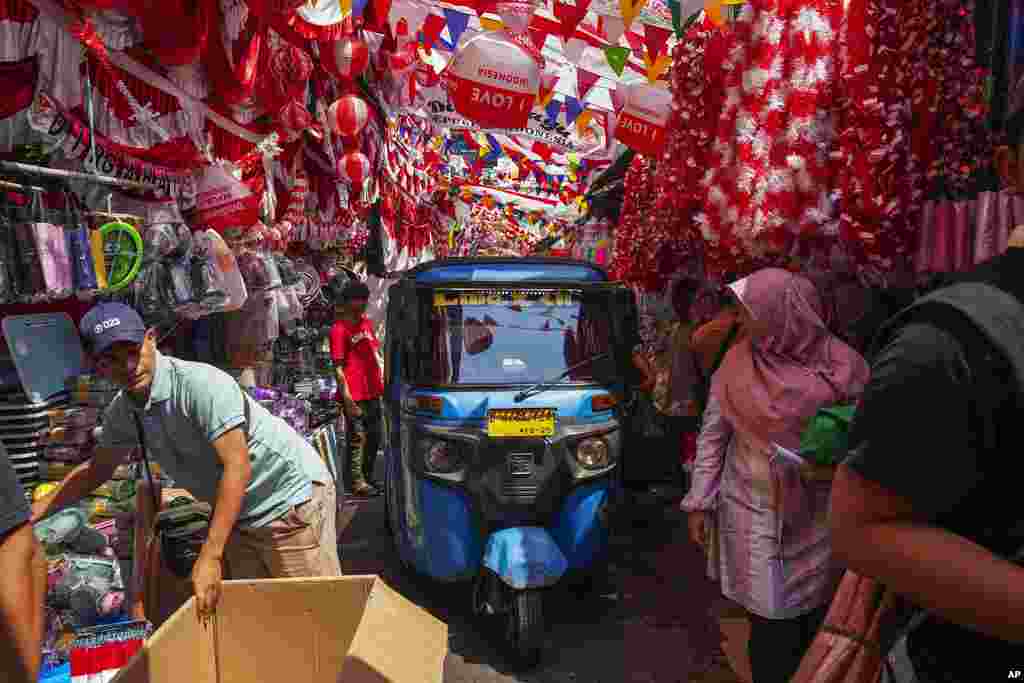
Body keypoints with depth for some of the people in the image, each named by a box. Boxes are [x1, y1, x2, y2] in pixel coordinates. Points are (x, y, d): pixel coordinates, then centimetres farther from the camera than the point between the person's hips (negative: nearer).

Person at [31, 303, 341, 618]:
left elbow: (237, 467, -28)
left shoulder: (201, 382, -23)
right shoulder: (121, 412, 2)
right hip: (238, 516, 7)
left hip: (291, 500, -7)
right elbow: (95, 470, 21)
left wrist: (209, 557, -28)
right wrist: (34, 512, 12)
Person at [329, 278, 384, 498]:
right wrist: (347, 398, -16)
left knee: (374, 437, 15)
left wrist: (381, 382, 15)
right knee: (358, 438, -2)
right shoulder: (339, 329, -10)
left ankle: (368, 477, 29)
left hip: (373, 392, 8)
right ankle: (358, 482, 9)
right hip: (355, 396, -8)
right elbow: (338, 367, -12)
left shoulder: (366, 322, 13)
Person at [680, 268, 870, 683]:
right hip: (756, 515, 0)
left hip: (821, 516, 0)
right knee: (771, 625, 4)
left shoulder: (842, 366, -7)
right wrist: (699, 502, -1)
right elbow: (712, 434, 1)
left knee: (819, 620, 12)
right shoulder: (738, 361, -5)